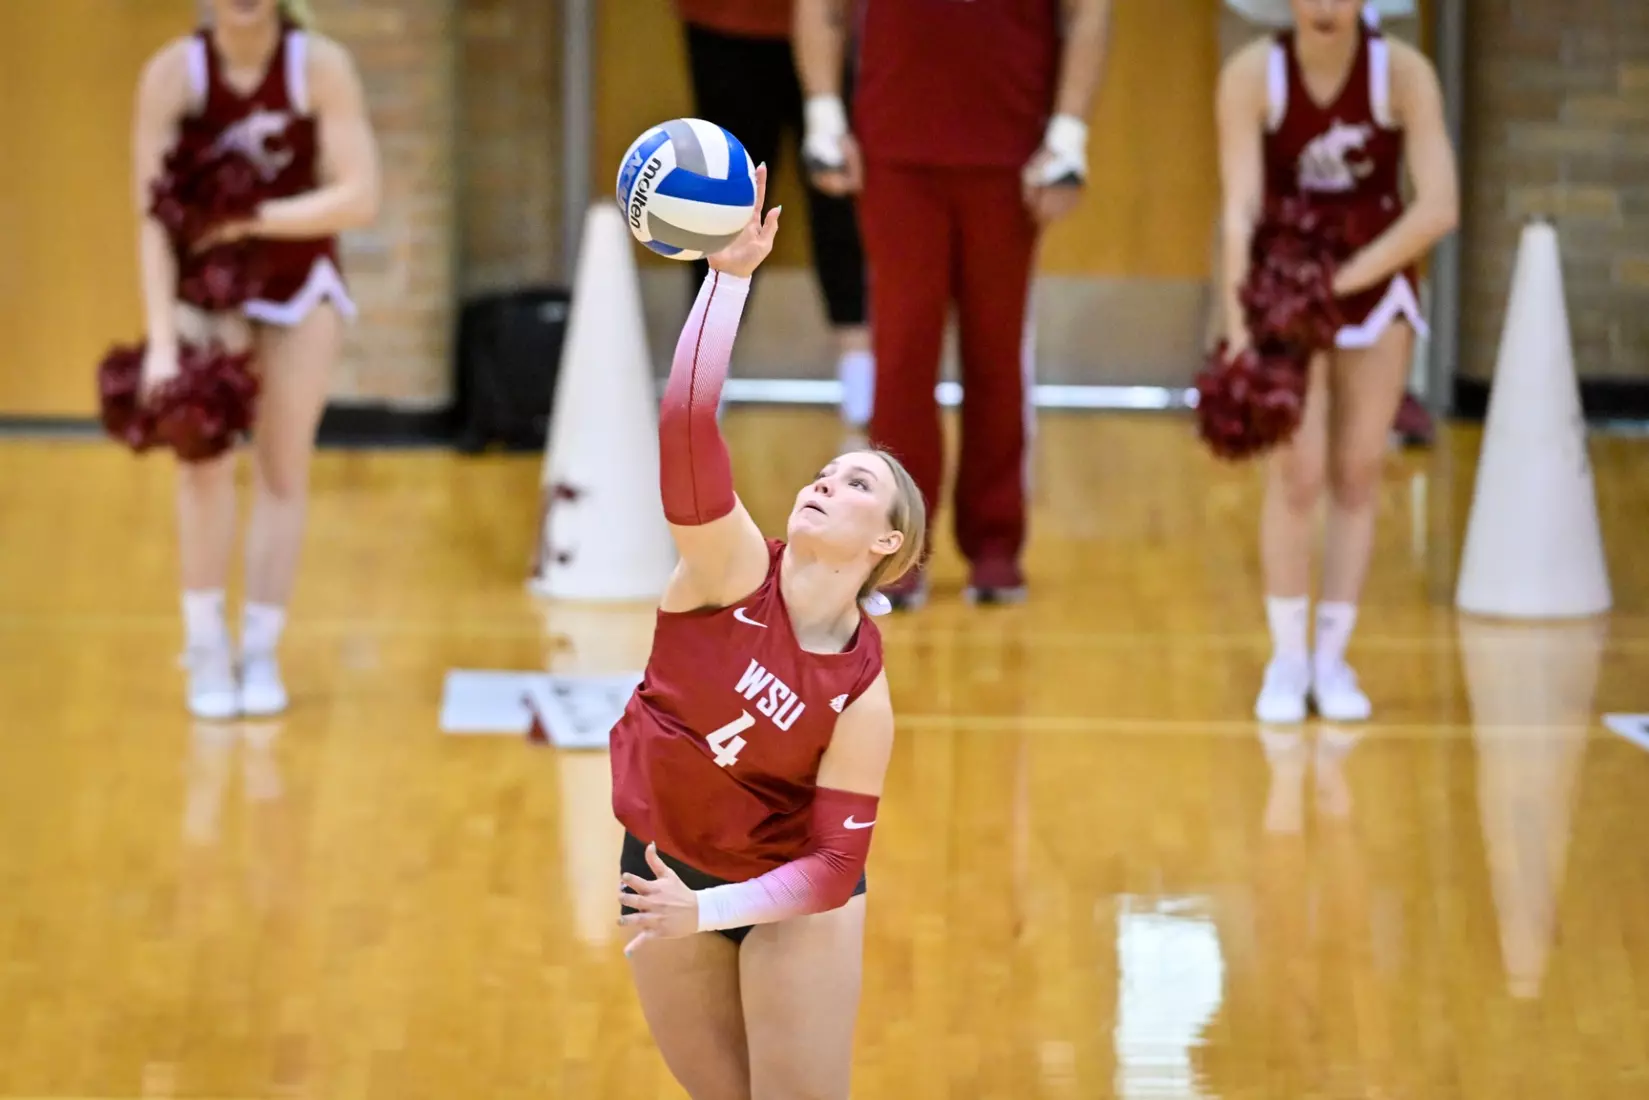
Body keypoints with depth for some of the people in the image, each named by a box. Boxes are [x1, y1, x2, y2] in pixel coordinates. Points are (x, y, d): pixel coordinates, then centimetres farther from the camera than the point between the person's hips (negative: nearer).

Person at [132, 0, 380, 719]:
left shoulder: (320, 66, -21)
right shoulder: (174, 72, -20)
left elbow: (359, 198, -24)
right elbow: (153, 216, -22)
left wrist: (252, 219, -31)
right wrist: (162, 342, -29)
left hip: (301, 279, 0)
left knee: (284, 464, 0)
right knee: (205, 456, -11)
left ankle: (261, 652, 7)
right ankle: (206, 648, 1)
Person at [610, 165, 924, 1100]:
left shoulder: (862, 691, -20)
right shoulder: (733, 567, -18)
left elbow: (834, 860, -19)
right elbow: (687, 426, -33)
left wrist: (707, 911, -31)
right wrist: (730, 276, -40)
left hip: (792, 893, -2)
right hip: (662, 864, 2)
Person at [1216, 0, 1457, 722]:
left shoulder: (1403, 73, -17)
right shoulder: (1253, 74, -18)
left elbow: (1440, 207, -21)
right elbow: (1240, 208, -23)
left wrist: (1346, 278, -25)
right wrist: (1241, 328, -32)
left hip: (1377, 279, 1)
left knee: (1357, 473, 2)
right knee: (1298, 469, -9)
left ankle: (1333, 656, 11)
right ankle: (1287, 658, 2)